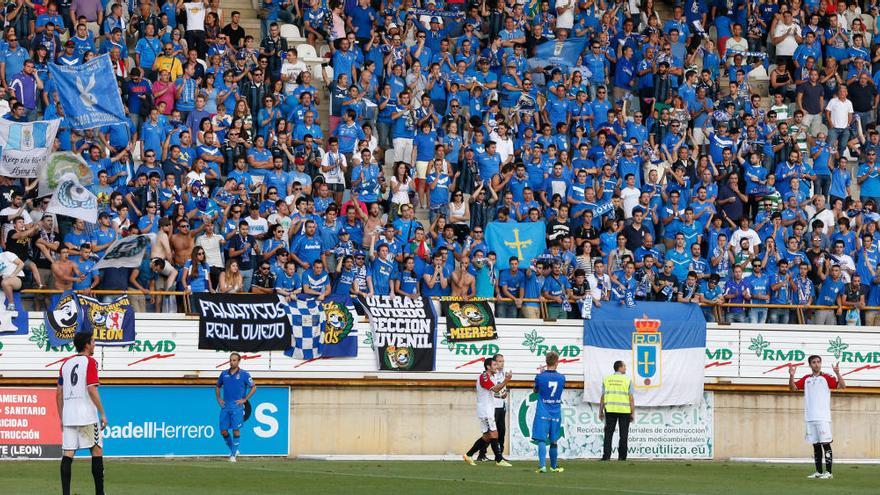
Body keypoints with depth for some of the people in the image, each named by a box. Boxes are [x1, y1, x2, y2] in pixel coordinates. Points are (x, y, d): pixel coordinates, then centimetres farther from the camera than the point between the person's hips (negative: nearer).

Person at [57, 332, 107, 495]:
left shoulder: (66, 364, 14)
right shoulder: (89, 362, -4)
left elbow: (59, 393, 14)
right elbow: (92, 390, -14)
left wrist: (61, 418, 20)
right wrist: (103, 413, -11)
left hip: (68, 415, 5)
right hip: (87, 414, -5)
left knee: (67, 454, 0)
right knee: (97, 450, 4)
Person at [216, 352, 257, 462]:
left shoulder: (244, 374, -3)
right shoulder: (224, 373, 9)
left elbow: (253, 387, 3)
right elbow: (218, 386, 23)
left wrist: (244, 399, -3)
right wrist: (219, 399, 9)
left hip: (237, 406, -4)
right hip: (225, 406, 4)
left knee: (236, 431, -7)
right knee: (223, 431, 1)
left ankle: (233, 455, 0)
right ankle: (233, 450, 22)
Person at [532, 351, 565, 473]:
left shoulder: (540, 377, -9)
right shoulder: (561, 378, -2)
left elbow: (536, 390, 9)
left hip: (543, 413, -3)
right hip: (556, 413, 3)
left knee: (541, 440, -5)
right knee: (553, 441, 14)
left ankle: (542, 465, -20)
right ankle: (553, 466, 26)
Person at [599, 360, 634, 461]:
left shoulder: (607, 379, 6)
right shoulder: (627, 380, -1)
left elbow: (603, 397, 6)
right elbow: (631, 398, -4)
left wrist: (601, 411, 12)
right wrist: (632, 413, 1)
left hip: (610, 410, 2)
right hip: (624, 410, -2)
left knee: (608, 434, 4)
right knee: (623, 435, 5)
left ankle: (606, 455, -3)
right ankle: (622, 456, 4)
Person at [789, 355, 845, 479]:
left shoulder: (826, 378, -1)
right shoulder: (806, 379, 13)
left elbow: (842, 386, -9)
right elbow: (793, 388, 13)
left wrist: (837, 373, -24)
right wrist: (791, 376, -4)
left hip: (823, 417, -5)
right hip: (810, 418, 5)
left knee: (826, 444, -7)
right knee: (816, 445, 8)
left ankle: (828, 472, -6)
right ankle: (818, 472, 13)